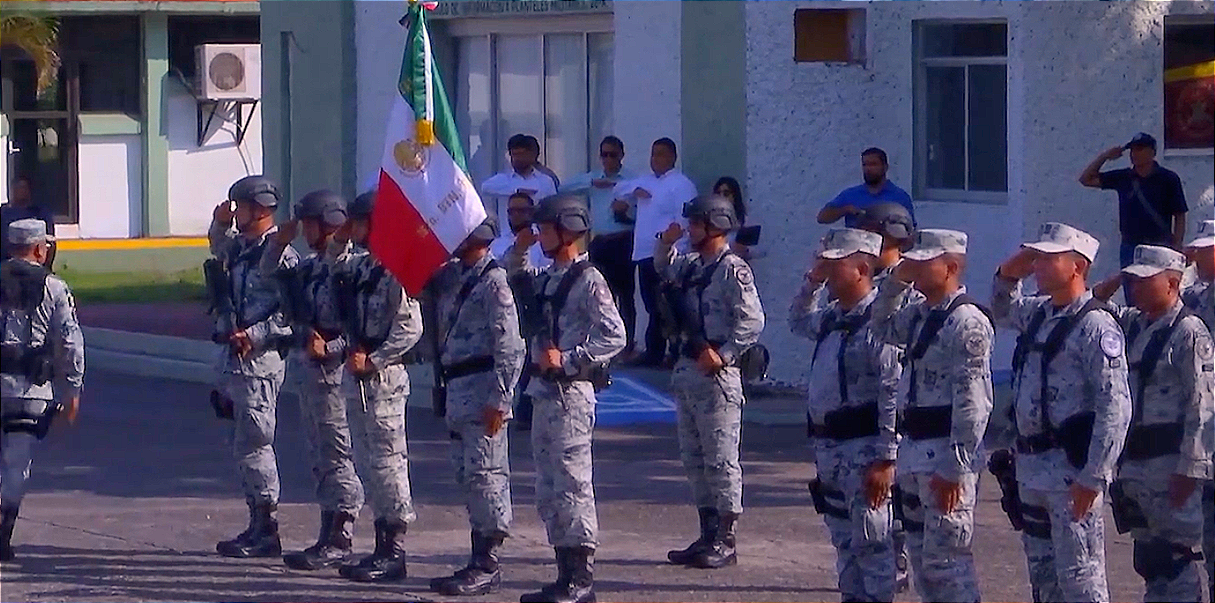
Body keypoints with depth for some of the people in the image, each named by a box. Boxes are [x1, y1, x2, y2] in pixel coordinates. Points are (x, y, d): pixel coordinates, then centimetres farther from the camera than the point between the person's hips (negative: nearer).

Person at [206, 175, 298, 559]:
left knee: (253, 445, -7)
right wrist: (221, 223, 11)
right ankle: (260, 526, 18)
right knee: (247, 445, 12)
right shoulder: (240, 247, 12)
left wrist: (254, 334, -22)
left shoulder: (279, 254, -13)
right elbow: (219, 247, 32)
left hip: (259, 359, -9)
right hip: (233, 357, 9)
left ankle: (265, 532, -2)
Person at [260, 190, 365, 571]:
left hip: (330, 369, -10)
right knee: (319, 455, 13)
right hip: (305, 367, 10)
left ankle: (340, 541, -3)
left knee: (336, 455, -5)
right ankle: (329, 536, 19)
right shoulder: (311, 265, 12)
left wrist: (330, 349, -29)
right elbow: (271, 273, 22)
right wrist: (280, 242, 6)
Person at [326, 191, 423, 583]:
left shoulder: (395, 270, -14)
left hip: (383, 377, -9)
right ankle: (383, 546, 18)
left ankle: (394, 553, -1)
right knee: (367, 462, 12)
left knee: (387, 461, -5)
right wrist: (339, 244, 11)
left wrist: (374, 360, -18)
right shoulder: (359, 264, 10)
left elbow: (410, 329, -17)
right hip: (357, 377, 9)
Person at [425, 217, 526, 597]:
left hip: (483, 389, -10)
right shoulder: (451, 275, 13)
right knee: (467, 476, 12)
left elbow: (509, 347, -17)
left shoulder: (493, 281, -13)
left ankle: (488, 566, -5)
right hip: (457, 389, 10)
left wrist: (498, 400, -20)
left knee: (485, 474, -7)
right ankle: (481, 561, 18)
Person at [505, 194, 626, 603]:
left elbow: (614, 336, -17)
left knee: (572, 484, -8)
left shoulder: (588, 280, -10)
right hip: (545, 391, 9)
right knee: (548, 489, 11)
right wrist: (518, 251, 16)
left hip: (571, 391, -9)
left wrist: (569, 359, -20)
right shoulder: (546, 278, 15)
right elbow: (510, 277, 34)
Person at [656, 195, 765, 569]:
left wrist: (723, 354, -21)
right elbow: (663, 269, 33)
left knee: (720, 459, -4)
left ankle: (726, 542, 0)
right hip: (687, 370, 9)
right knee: (693, 458, 13)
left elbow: (753, 321, -18)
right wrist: (667, 243, 14)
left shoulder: (733, 270, -12)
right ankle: (708, 535, 20)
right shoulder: (691, 264, 12)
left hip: (716, 373, -9)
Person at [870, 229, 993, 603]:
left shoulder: (968, 322, -15)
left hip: (946, 451, -10)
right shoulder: (919, 314, 12)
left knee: (945, 557, -9)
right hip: (914, 448, 10)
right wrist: (896, 283, 15)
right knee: (921, 556, 14)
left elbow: (972, 403, -19)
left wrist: (954, 467, -22)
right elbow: (883, 328, 32)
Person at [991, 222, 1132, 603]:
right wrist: (1009, 274, 14)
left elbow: (1116, 407, -19)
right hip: (1033, 467, 9)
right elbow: (1002, 312, 35)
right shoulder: (1039, 313, 11)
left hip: (1072, 471, -9)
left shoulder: (1096, 325, -15)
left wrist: (1093, 477, -21)